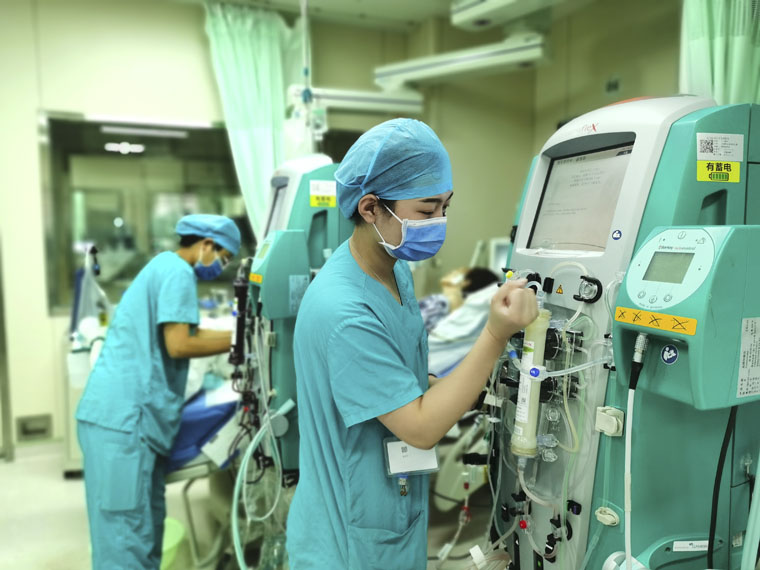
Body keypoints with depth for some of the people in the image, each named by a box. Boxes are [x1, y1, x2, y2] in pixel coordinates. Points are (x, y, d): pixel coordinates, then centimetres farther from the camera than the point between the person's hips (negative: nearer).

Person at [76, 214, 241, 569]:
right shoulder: (178, 272, -9)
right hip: (124, 419, -10)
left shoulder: (162, 266, 22)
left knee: (146, 525, 15)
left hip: (120, 415, 10)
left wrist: (235, 337, 16)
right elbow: (179, 344, -17)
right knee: (126, 531, -5)